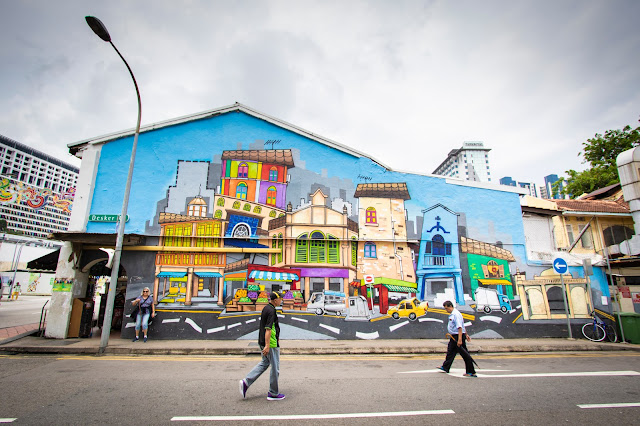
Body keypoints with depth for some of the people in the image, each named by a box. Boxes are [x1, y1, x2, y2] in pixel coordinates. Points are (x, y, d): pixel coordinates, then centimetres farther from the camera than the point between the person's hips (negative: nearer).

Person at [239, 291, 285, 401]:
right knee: (275, 367, 4)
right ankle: (273, 394, 16)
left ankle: (246, 382, 13)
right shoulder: (271, 311, -21)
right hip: (271, 343, -9)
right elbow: (268, 329, -26)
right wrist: (267, 345, -28)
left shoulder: (266, 308, 9)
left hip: (262, 341, 10)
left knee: (264, 363, 21)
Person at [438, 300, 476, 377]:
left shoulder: (456, 314, -21)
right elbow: (463, 325, 21)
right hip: (454, 336, 10)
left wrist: (460, 340, -29)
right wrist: (466, 335, 28)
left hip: (458, 336, -10)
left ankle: (471, 372, 9)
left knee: (465, 354, -1)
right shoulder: (452, 314, 11)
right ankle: (445, 367, 27)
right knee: (450, 352, 17)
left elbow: (460, 327, -26)